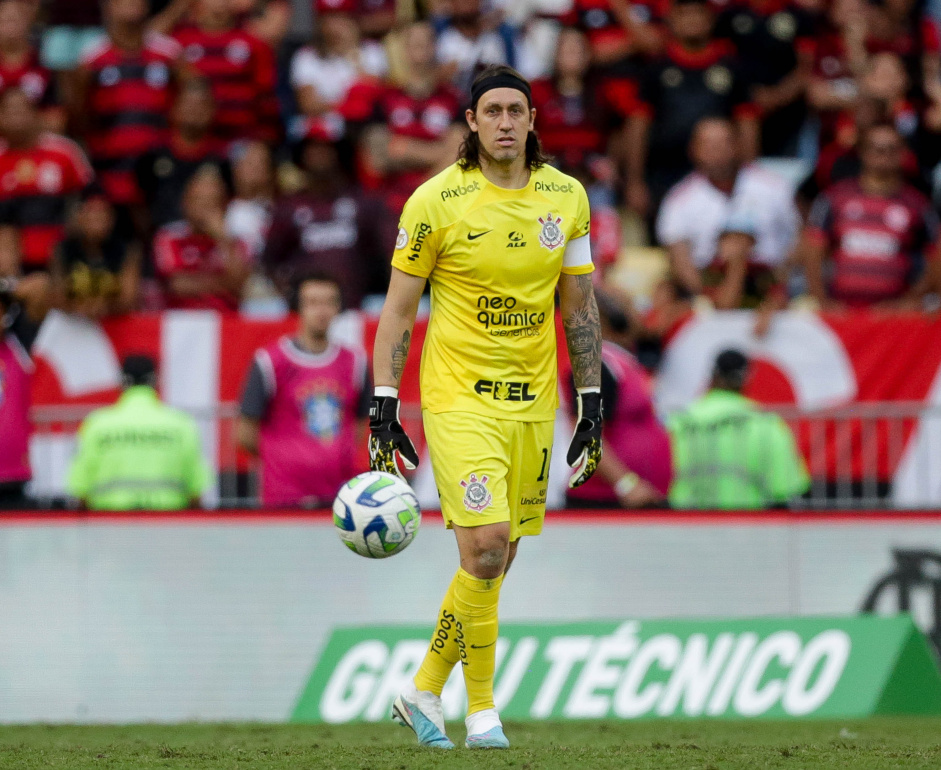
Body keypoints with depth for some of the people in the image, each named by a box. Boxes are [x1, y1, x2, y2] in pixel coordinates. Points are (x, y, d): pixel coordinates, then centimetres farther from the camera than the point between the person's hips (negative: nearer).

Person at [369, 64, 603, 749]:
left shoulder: (566, 197, 4)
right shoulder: (437, 202, -7)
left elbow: (579, 305, 12)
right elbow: (399, 308, -1)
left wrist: (592, 404, 9)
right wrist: (384, 408, -6)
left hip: (533, 402, 4)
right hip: (458, 396, -4)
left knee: (495, 563, 7)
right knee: (485, 546, -17)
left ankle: (424, 690, 25)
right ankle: (482, 709, -5)